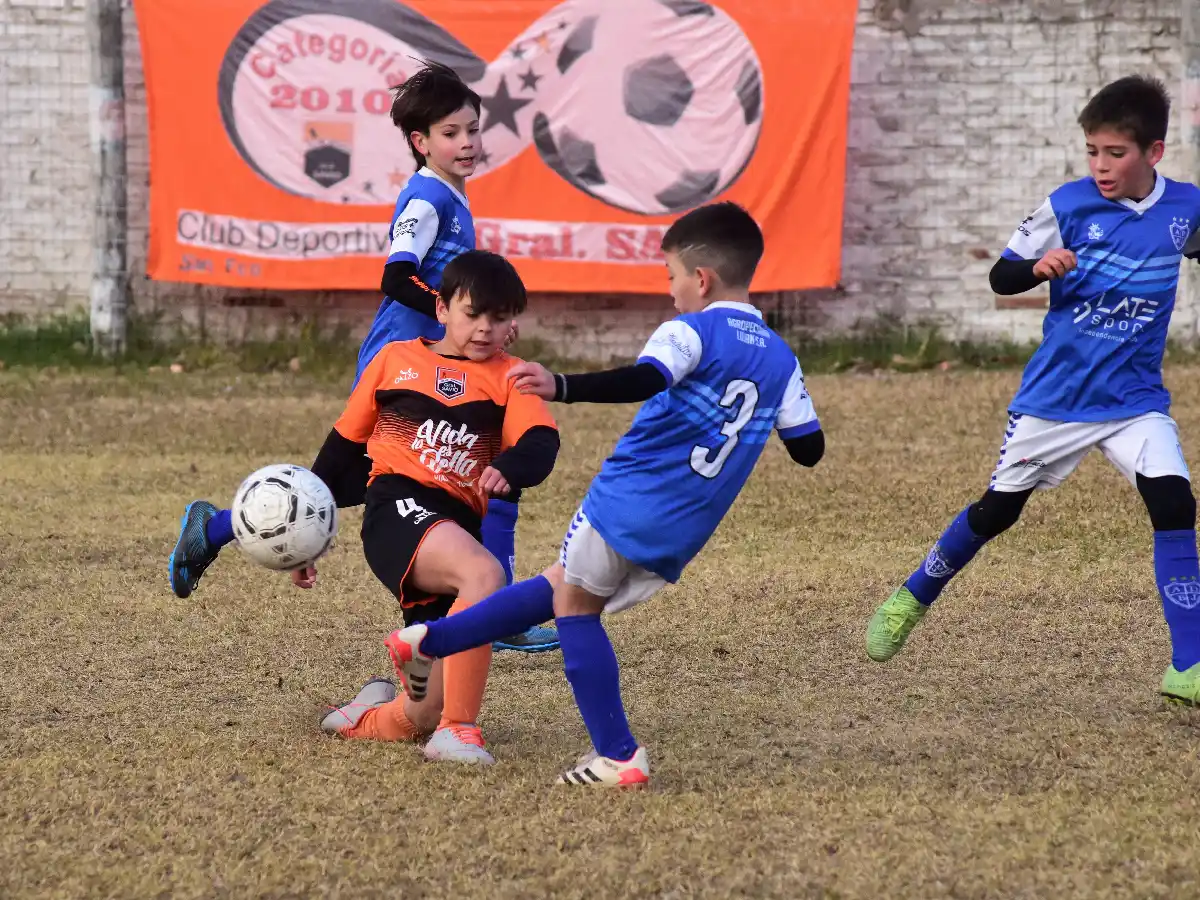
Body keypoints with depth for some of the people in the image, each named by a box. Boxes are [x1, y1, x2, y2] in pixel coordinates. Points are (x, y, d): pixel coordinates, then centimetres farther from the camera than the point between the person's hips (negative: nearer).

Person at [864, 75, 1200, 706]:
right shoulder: (1071, 205, -11)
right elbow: (1000, 276, -7)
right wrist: (1038, 266, -27)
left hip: (1135, 399, 1)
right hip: (1055, 395, -1)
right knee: (998, 510, 10)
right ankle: (913, 598, 35)